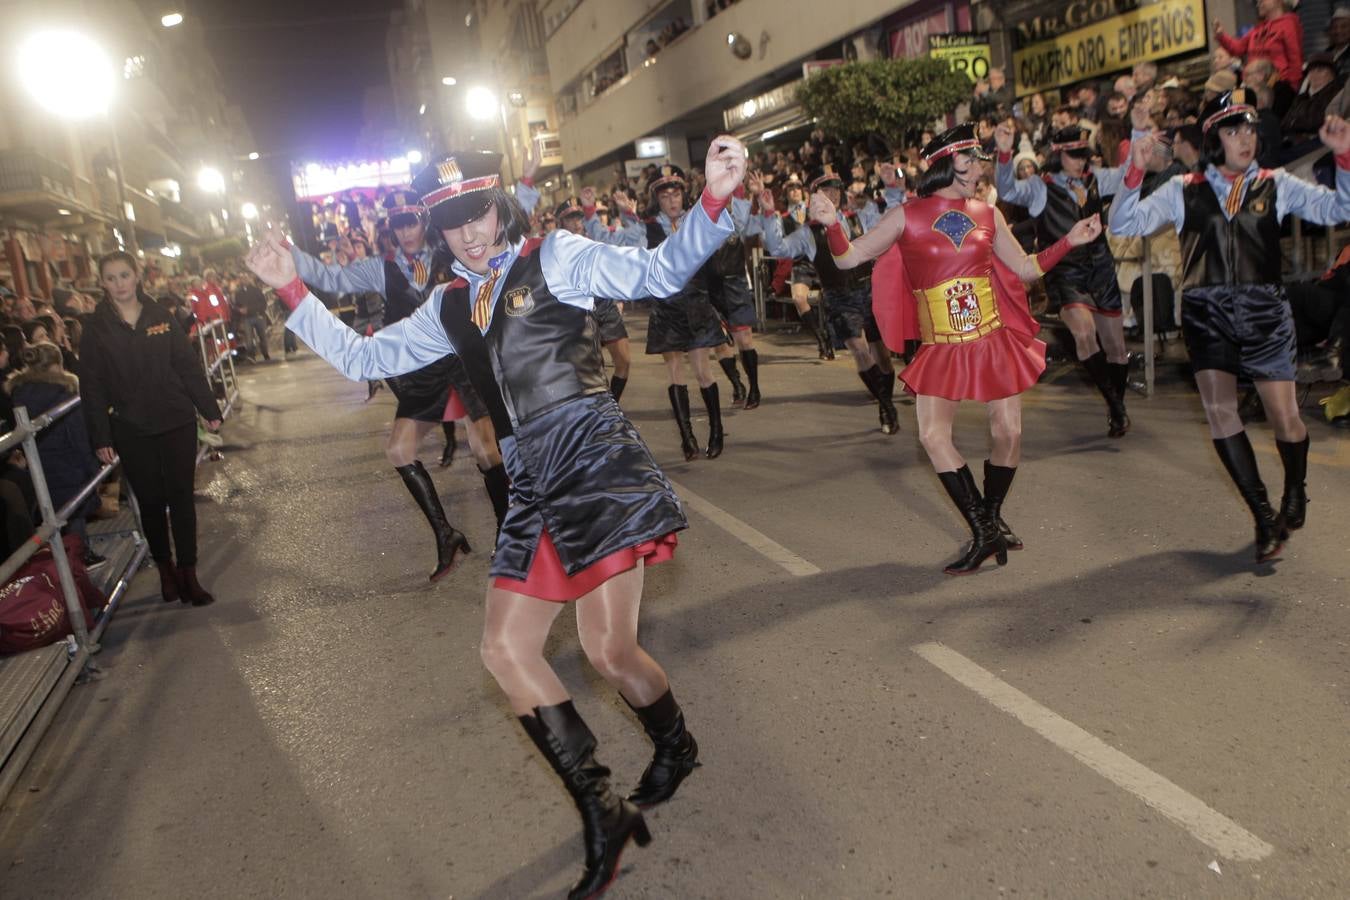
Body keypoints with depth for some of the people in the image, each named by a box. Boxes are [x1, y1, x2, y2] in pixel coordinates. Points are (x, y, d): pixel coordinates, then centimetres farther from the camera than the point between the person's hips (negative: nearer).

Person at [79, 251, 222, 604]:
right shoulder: (96, 327, -1)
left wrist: (209, 410, 0)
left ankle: (188, 574, 8)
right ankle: (165, 569, 23)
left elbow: (189, 366, 4)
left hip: (177, 423, 1)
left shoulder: (160, 316, 3)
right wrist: (100, 438, -6)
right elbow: (92, 387, -2)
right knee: (151, 501, 8)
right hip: (131, 432, 0)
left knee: (181, 497, 1)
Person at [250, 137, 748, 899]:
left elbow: (660, 271, -7)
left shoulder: (556, 257, 3)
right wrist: (291, 290, 19)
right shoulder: (452, 306, 18)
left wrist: (714, 199, -22)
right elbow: (365, 357, 23)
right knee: (507, 649, 3)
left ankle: (677, 747, 25)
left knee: (610, 648, -10)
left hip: (597, 457, -7)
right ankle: (603, 814, 16)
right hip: (535, 481, 7)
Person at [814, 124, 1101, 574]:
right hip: (942, 347, -2)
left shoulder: (987, 214, 8)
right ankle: (983, 533, 6)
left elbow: (1025, 268, 16)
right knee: (933, 435, -8)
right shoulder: (906, 217, -2)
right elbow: (848, 258, -5)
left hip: (994, 339, 2)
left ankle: (991, 517, 26)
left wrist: (1070, 241, 8)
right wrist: (831, 224, -22)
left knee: (1008, 431, 1)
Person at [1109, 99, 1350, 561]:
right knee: (1220, 410, -8)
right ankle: (1264, 515, 7)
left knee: (1285, 418, 1)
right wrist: (1134, 171, -15)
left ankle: (1295, 493, 33)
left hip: (1264, 311, 0)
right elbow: (1123, 225, -2)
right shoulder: (1184, 190, 7)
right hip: (1207, 313, 0)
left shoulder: (1276, 185, 9)